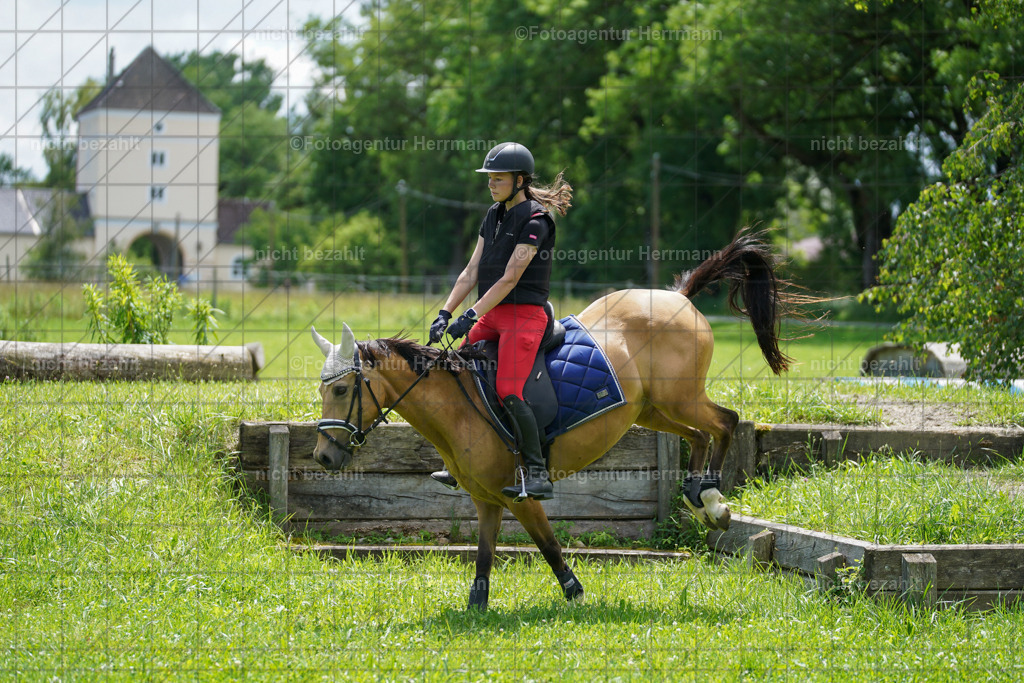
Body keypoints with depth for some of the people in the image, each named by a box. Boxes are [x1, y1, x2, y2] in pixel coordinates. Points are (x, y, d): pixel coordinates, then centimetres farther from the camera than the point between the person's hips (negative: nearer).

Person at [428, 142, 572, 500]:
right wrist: (445, 313, 4)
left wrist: (470, 316, -19)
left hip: (523, 313, -9)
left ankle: (538, 476, -15)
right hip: (492, 315, 9)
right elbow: (471, 272, 13)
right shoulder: (494, 215, 14)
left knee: (508, 391, -19)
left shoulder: (535, 221, -12)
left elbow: (509, 279, -18)